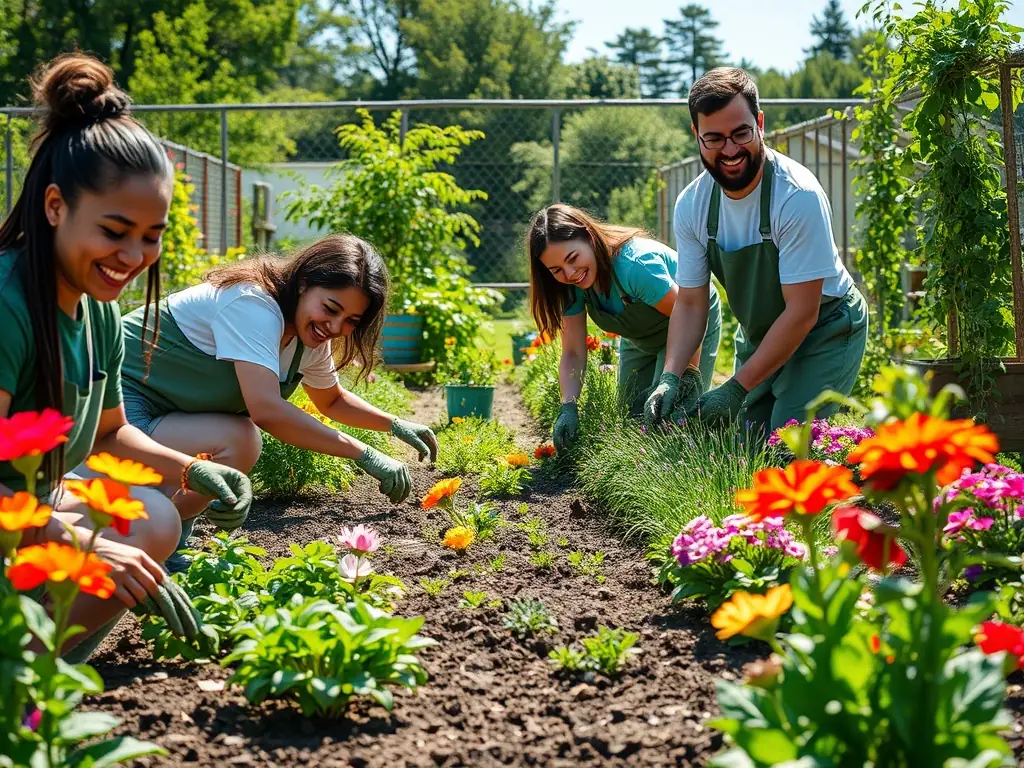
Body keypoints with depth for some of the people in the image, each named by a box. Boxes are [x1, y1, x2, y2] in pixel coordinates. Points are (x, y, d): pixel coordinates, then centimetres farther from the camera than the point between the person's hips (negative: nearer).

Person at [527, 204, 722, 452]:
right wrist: (568, 408, -33)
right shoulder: (571, 286, -20)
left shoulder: (635, 266, -41)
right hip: (640, 337, 7)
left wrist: (688, 375, -26)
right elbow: (573, 354, -19)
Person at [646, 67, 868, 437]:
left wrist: (737, 388, -28)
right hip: (759, 337, 6)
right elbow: (690, 304, -4)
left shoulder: (799, 196, -28)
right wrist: (669, 377, -21)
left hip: (825, 331, -6)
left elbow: (802, 312, -26)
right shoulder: (691, 205, -11)